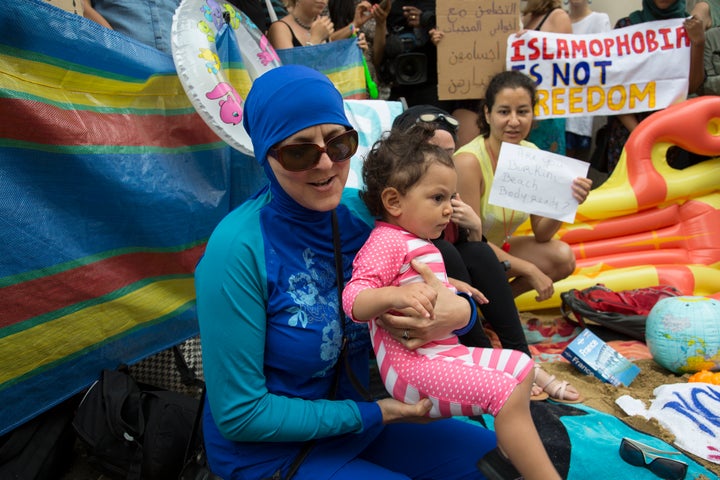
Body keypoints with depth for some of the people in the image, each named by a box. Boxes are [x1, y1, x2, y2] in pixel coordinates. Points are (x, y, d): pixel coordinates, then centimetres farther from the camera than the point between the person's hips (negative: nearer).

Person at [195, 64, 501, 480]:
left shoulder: (363, 213, -10)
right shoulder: (238, 250, -25)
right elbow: (240, 414, -19)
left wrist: (459, 312, -24)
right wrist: (374, 414, -17)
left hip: (355, 412, 6)